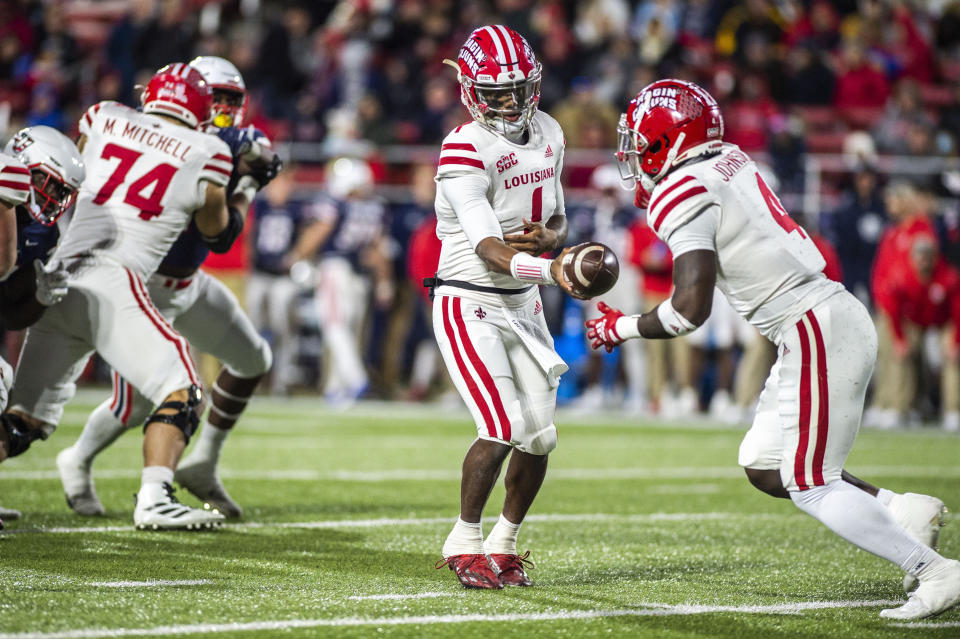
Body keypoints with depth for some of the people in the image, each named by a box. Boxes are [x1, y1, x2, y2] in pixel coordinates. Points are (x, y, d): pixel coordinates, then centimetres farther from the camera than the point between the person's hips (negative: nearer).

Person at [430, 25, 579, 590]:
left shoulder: (548, 134, 4)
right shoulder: (465, 152, -20)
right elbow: (491, 252, -29)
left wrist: (547, 236, -10)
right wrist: (554, 270, -45)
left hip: (523, 304, 7)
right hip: (470, 304, -7)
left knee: (540, 435, 3)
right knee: (503, 426, -17)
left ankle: (503, 543, 22)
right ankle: (465, 543, 1)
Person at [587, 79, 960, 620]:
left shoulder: (684, 195, -15)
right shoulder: (731, 161, 9)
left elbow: (691, 309, -20)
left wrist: (622, 328, -4)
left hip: (817, 332, -9)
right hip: (833, 317, 9)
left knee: (810, 485, -3)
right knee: (765, 468, 14)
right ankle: (903, 512, 14)